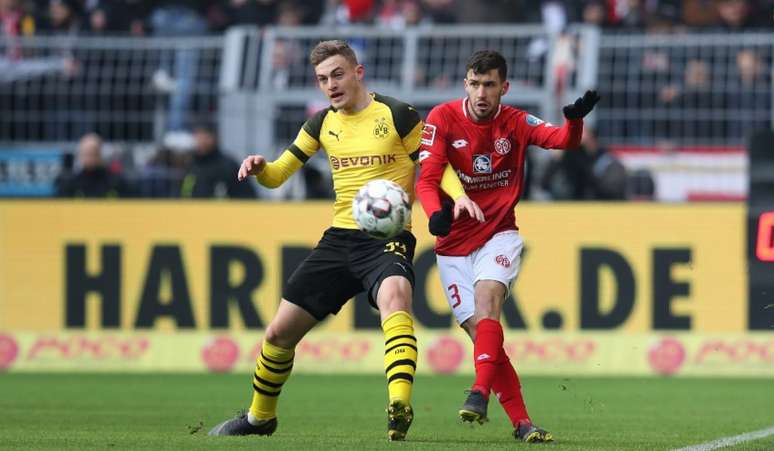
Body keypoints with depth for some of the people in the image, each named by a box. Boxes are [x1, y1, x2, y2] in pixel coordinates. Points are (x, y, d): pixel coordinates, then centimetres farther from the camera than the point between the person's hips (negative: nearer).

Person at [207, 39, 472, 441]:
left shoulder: (397, 115, -5)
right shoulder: (323, 124, 9)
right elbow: (277, 175, 15)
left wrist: (458, 197, -19)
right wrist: (258, 167, -8)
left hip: (388, 238, -6)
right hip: (339, 239, 6)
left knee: (394, 295, -39)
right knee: (279, 332, 6)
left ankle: (400, 407, -55)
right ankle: (259, 418, 31)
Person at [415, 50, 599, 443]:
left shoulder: (516, 123, -3)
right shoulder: (443, 119, -7)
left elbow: (563, 141, -18)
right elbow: (427, 178, -13)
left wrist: (575, 119, -41)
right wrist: (436, 212, -34)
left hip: (498, 236, -1)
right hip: (454, 245, 1)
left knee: (487, 297, -29)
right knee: (480, 331, -6)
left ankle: (480, 394, -38)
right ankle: (521, 422, -3)